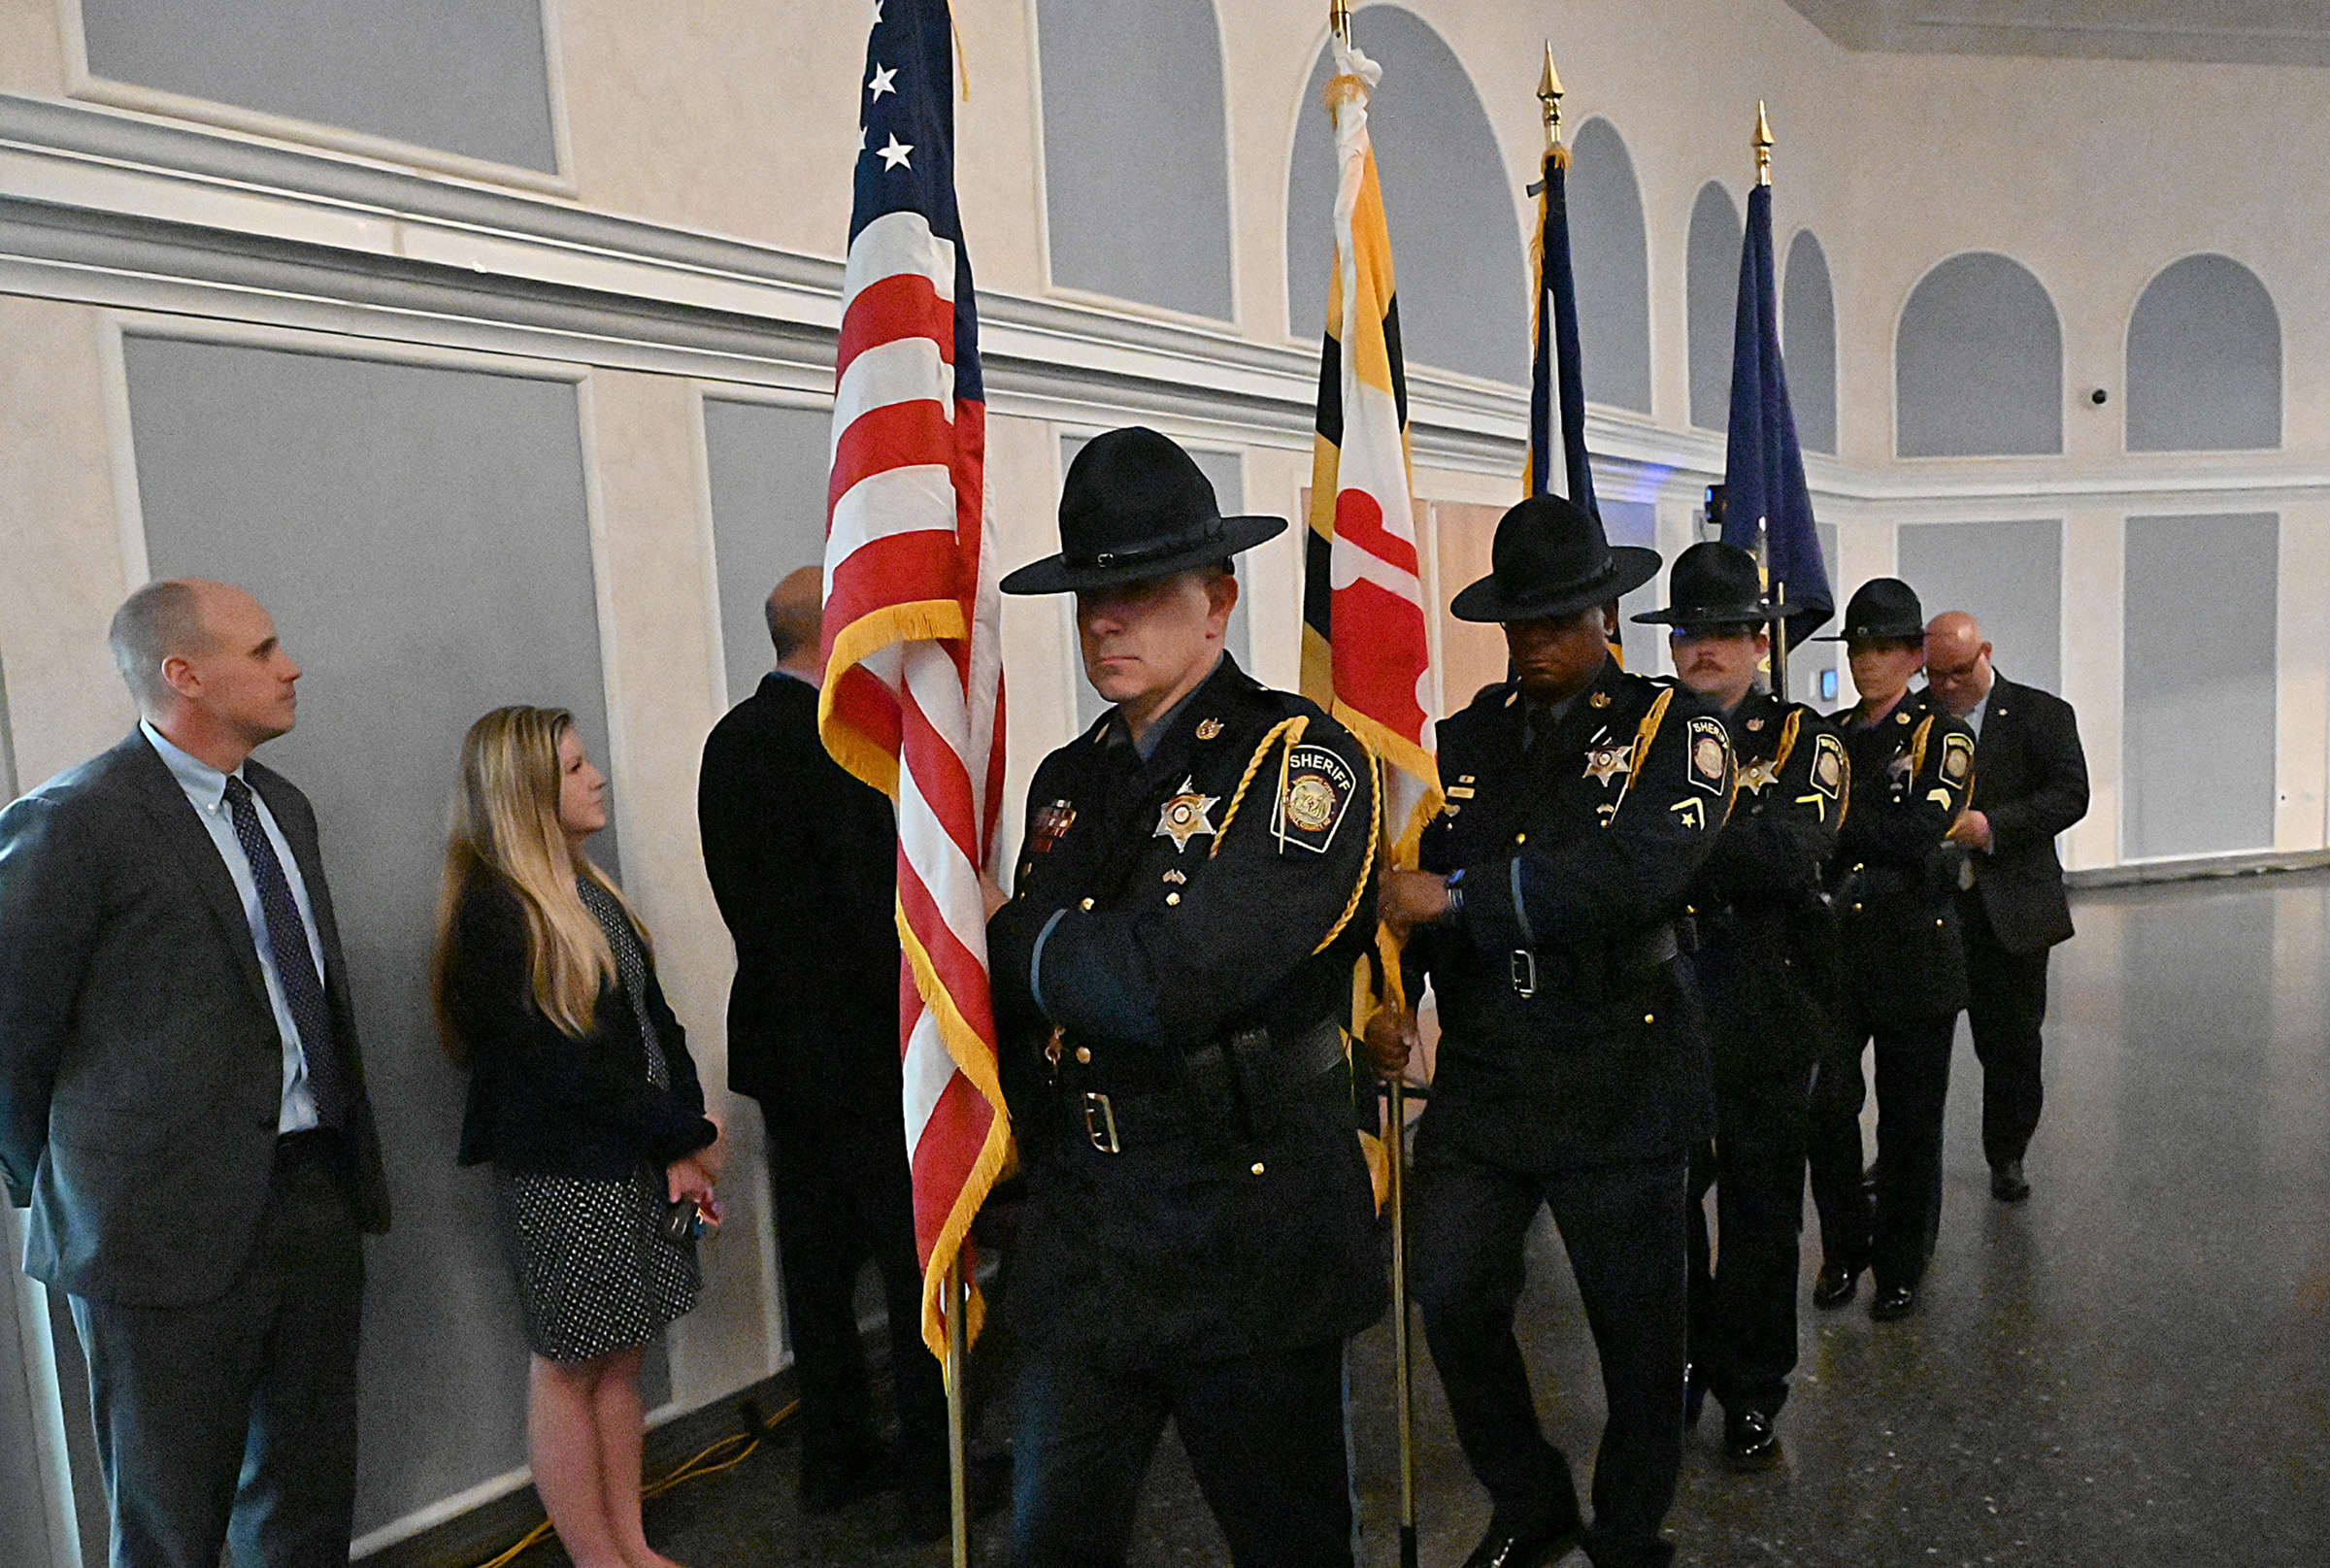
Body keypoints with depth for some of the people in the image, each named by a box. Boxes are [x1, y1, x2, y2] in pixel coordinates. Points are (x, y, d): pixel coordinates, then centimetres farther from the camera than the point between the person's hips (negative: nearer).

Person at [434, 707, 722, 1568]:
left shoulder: (588, 890, 10)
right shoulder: (493, 913, -16)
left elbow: (655, 1022, 6)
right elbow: (565, 1064, -19)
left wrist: (680, 1151, -4)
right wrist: (689, 1133, -11)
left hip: (639, 1166, 8)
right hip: (564, 1179, -8)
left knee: (619, 1358, 16)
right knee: (569, 1367, 7)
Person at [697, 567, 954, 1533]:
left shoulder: (730, 737, 8)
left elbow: (749, 893, 12)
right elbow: (877, 902, -23)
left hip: (779, 1039, 9)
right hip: (866, 1045, -8)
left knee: (817, 1257, 17)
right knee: (916, 1257, 5)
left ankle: (834, 1460, 30)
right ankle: (933, 1477, 17)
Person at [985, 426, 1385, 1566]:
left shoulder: (1303, 760, -15)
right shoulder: (1068, 778, 7)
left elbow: (1166, 987, -27)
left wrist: (1009, 938, -11)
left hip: (1252, 1238, -5)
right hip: (1078, 1244, 6)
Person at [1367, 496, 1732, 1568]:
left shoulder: (1673, 727, -4)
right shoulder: (1466, 739, 8)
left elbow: (1643, 871, -23)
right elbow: (1405, 882, 10)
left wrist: (1459, 897, -23)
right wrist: (1385, 998, -8)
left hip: (1620, 1082, -3)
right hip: (1481, 1078, 3)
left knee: (1636, 1322, 11)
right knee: (1449, 1295, 0)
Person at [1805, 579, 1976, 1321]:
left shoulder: (1943, 736, -2)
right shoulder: (1830, 736, 11)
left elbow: (1921, 831, -18)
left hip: (1916, 952, -3)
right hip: (1835, 950, 3)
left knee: (1909, 1118, 7)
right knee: (1825, 1104, -1)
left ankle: (1902, 1265, 25)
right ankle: (1844, 1248, 21)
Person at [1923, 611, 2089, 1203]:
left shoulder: (2042, 714, 0)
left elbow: (2070, 794, -10)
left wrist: (1991, 825, -21)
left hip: (2009, 910, -1)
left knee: (2012, 1042, 9)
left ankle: (2007, 1158, 26)